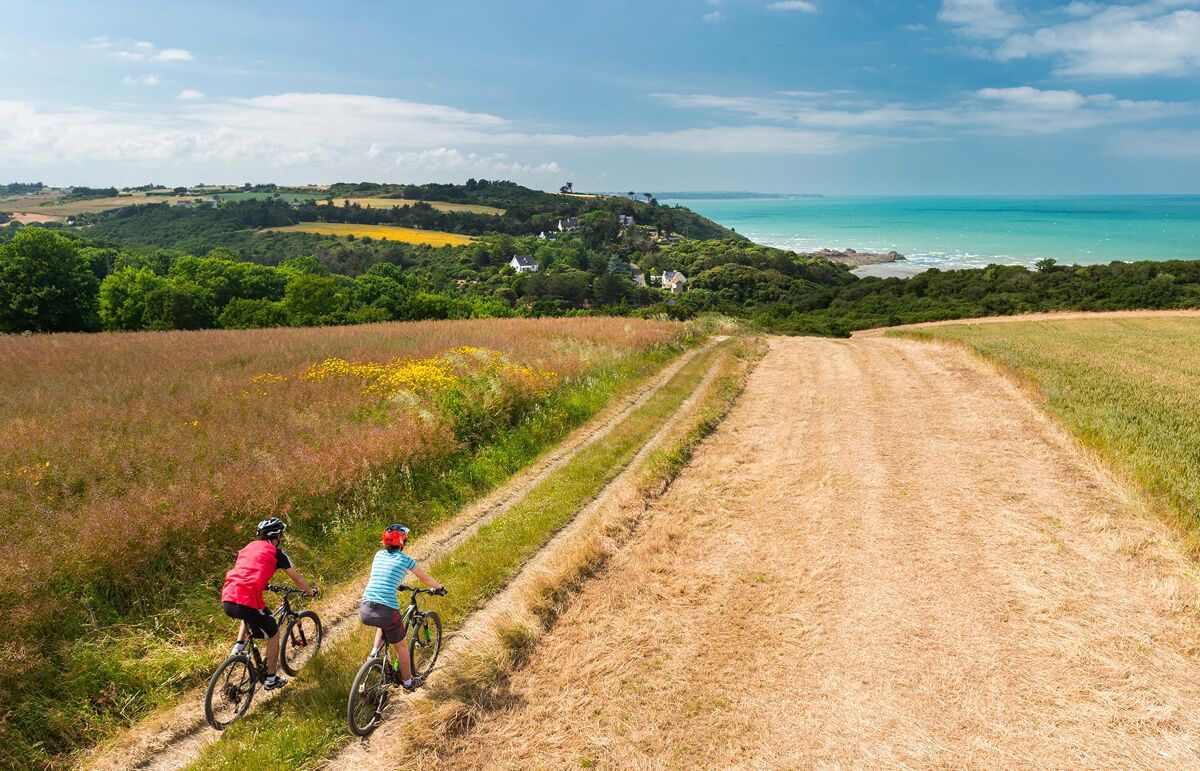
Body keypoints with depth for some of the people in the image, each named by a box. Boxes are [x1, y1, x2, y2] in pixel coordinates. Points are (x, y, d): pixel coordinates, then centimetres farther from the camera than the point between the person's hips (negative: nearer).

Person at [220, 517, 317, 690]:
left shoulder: (248, 547, 23)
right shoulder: (277, 553, 7)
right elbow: (296, 577, 14)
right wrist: (311, 592, 31)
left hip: (227, 600, 6)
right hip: (248, 601, -6)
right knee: (273, 634, 18)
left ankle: (238, 646, 23)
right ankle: (271, 679, 24)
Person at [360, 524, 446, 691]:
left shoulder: (379, 555, 16)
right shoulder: (405, 560, 3)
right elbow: (425, 578, 18)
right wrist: (439, 587, 37)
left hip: (366, 611, 5)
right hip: (387, 611, -4)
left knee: (382, 625, 39)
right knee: (400, 646, 19)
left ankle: (375, 652, 21)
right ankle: (408, 682, 32)